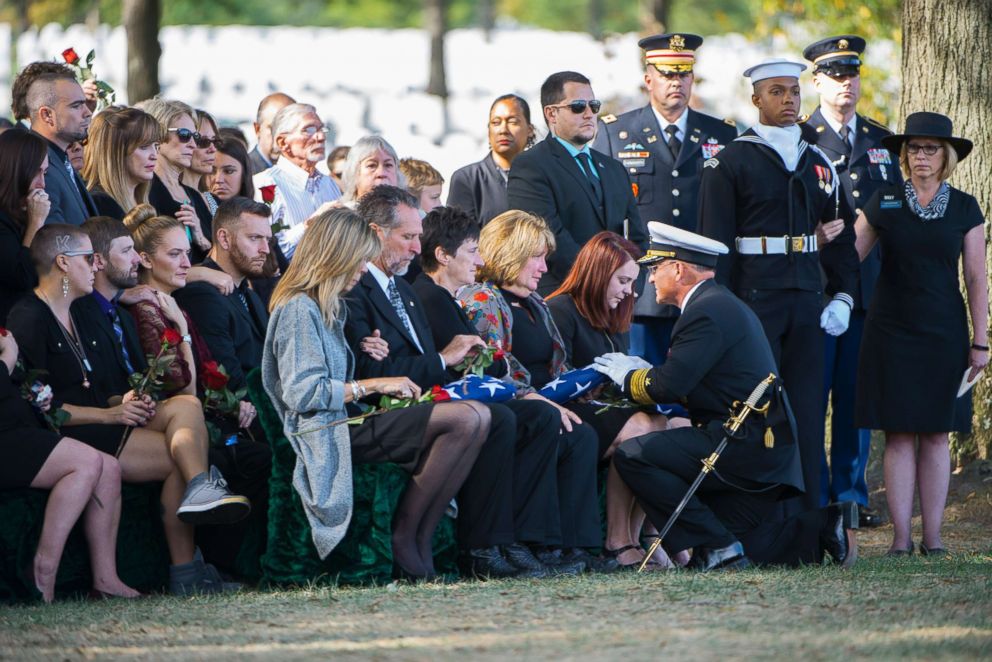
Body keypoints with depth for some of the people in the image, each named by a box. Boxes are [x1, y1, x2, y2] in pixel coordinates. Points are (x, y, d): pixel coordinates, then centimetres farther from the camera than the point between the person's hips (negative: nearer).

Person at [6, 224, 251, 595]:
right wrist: (109, 413, -15)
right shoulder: (29, 320, -6)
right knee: (182, 454, -19)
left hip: (106, 423, 8)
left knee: (186, 407, -17)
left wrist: (125, 402, -2)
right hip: (68, 438, -8)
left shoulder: (81, 313, 22)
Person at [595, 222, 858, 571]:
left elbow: (668, 387, -19)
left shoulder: (708, 311, -13)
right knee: (745, 548, 12)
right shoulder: (722, 304, 20)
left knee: (633, 456, -15)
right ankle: (828, 526, 4)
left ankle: (718, 545, -12)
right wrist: (642, 370, 17)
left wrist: (627, 376, -1)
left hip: (745, 447, -10)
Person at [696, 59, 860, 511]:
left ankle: (808, 516, 9)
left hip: (807, 300, 5)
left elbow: (842, 236, 20)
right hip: (754, 299, -5)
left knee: (807, 408, 5)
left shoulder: (817, 163, 16)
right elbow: (714, 241, -4)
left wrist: (842, 297, 8)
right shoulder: (729, 162, 0)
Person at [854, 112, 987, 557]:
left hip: (943, 333, 0)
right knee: (898, 434, -3)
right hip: (891, 332, 0)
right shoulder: (883, 204, 5)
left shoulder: (964, 208, 5)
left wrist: (980, 341, 1)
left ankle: (933, 536, 6)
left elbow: (976, 278, 5)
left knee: (935, 434, 2)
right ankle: (901, 537, -2)